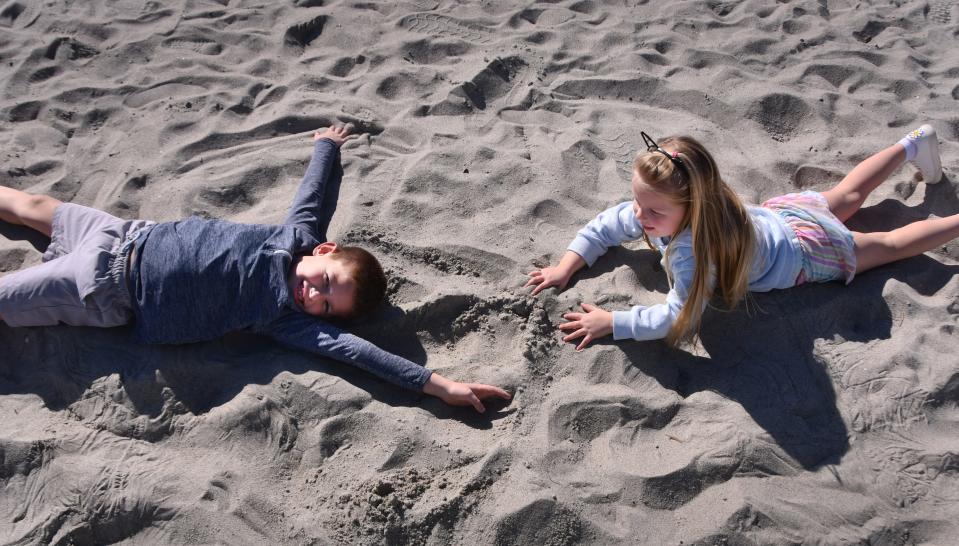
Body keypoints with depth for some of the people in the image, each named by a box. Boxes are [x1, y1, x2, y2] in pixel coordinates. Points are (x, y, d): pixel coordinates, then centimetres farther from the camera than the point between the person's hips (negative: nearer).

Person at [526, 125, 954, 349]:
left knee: (891, 244, 16)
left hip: (806, 250, -7)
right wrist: (566, 267, -22)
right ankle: (914, 143, 52)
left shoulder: (695, 248, -48)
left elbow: (679, 319, -49)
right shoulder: (657, 206, -26)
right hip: (777, 214, 7)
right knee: (847, 195, 32)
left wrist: (610, 323, -48)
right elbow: (604, 225, -11)